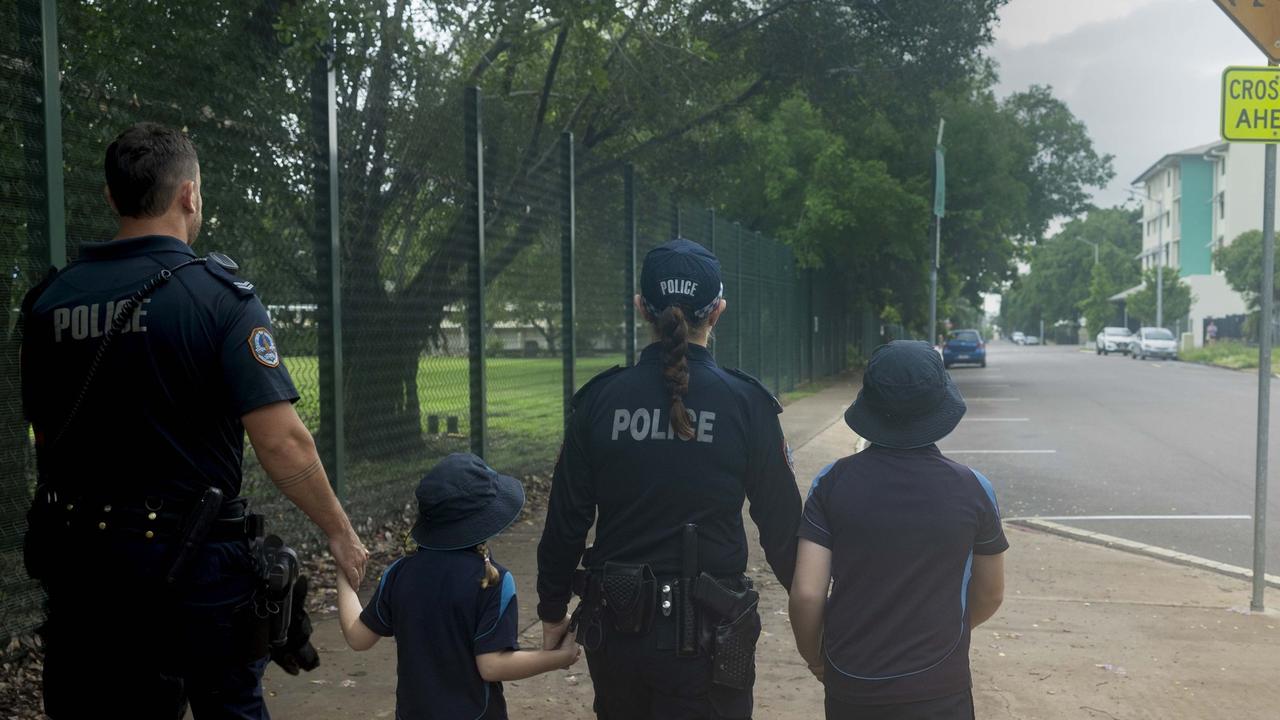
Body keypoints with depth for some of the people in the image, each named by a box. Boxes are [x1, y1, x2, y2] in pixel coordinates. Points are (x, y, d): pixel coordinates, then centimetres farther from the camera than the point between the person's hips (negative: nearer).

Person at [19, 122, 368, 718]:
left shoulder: (48, 299, 2)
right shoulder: (219, 293, -13)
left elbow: (45, 435, 11)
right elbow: (281, 441, -19)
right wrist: (340, 533, -8)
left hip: (79, 558, 5)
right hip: (191, 558, -4)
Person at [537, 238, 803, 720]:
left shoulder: (600, 399, -6)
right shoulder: (745, 403, -11)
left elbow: (565, 520, -1)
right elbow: (780, 521, -5)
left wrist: (553, 611, 12)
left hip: (614, 626, 3)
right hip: (708, 633, -2)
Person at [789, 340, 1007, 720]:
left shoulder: (833, 482, -11)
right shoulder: (972, 488, -10)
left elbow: (806, 593, -12)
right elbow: (989, 595, 3)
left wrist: (814, 657, 6)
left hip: (849, 687, 1)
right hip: (938, 689, -1)